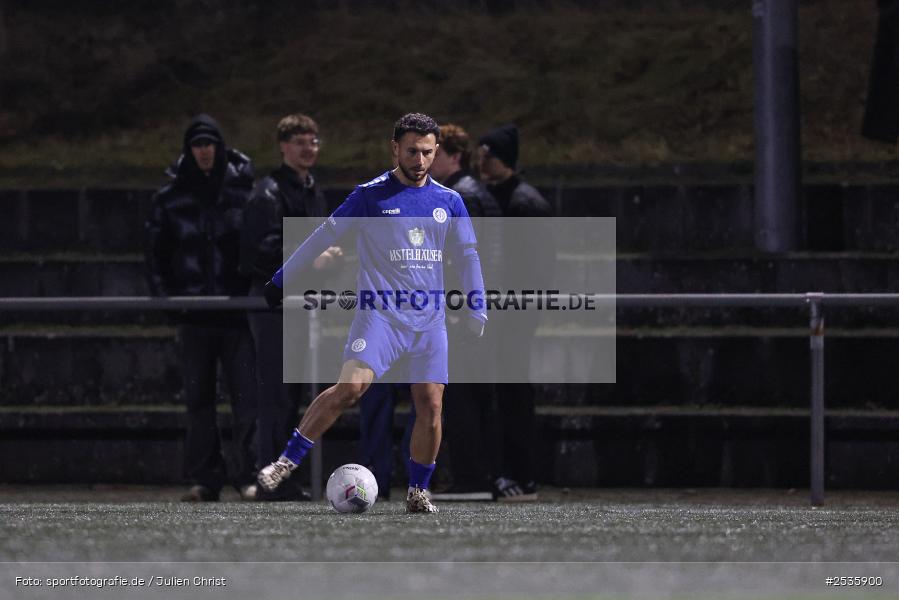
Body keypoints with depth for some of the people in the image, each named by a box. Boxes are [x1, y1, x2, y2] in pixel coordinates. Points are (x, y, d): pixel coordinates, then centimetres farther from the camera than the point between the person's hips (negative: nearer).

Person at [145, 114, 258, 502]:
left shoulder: (244, 190, 3)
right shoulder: (170, 198, 7)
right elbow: (156, 253, 12)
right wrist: (165, 296, 1)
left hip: (237, 309, -2)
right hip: (193, 310, 2)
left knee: (247, 394, -8)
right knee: (198, 398, 3)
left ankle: (247, 476, -5)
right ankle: (205, 480, 6)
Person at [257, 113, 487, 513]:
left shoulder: (448, 201, 10)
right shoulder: (371, 195, 0)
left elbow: (468, 256, 16)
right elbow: (325, 236, 4)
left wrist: (476, 313, 8)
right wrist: (281, 279, 6)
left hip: (430, 321, 4)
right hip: (380, 312, -4)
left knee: (431, 404, -5)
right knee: (350, 387, -21)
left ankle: (418, 492, 9)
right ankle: (287, 462, -17)